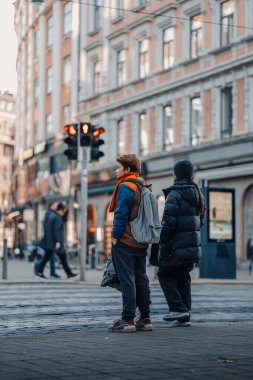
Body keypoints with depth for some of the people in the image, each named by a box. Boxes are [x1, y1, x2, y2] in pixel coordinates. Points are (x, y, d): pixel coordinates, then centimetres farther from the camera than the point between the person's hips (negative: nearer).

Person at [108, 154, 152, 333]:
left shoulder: (125, 187, -11)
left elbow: (121, 214, -17)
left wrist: (115, 236, -11)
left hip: (125, 242, -8)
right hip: (141, 243, 8)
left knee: (127, 280, -6)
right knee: (141, 279, 11)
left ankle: (128, 320, -6)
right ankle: (145, 319, 14)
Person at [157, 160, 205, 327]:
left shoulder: (175, 194, -13)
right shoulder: (197, 193, 12)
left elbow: (169, 220, -17)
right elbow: (201, 219, 18)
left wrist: (162, 241, -12)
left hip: (177, 244, -8)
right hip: (193, 243, 8)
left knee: (165, 275, 4)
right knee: (183, 277, 13)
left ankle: (178, 309, -7)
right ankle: (185, 316, 11)